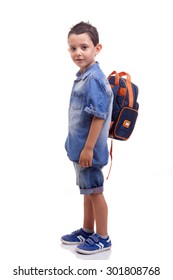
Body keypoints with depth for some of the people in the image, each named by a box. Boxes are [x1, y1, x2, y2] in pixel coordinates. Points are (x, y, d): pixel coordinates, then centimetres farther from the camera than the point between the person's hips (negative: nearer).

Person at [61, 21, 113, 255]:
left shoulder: (93, 78, -20)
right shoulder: (83, 76, 8)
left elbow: (99, 115, -23)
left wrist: (88, 148, -22)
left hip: (89, 148, -9)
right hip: (80, 146, 9)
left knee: (95, 191, 4)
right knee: (87, 190, 20)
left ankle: (102, 238, 20)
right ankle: (87, 231, 36)